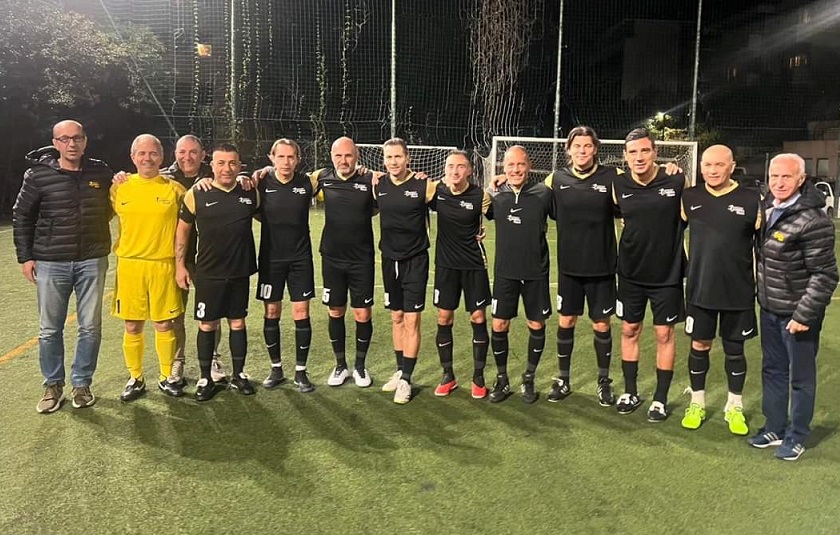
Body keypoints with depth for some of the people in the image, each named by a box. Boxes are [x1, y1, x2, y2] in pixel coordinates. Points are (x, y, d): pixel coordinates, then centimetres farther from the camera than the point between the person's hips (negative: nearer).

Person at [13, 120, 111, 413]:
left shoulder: (101, 172, 1)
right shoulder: (38, 175, -4)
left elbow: (110, 208, 20)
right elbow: (22, 216, 4)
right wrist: (25, 256, 1)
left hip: (92, 262, 1)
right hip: (51, 264, -1)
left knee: (90, 327, 7)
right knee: (50, 329, 7)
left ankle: (81, 383, 23)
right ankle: (53, 385, 24)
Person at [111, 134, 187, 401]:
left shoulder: (175, 189, -1)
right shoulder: (119, 188, 3)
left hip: (163, 265, -1)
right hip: (129, 265, 2)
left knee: (164, 324, 7)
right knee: (132, 326, 8)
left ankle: (167, 377, 24)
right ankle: (135, 378, 25)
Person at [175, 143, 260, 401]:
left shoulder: (251, 194, 0)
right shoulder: (196, 195, -6)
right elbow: (182, 230, 2)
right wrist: (180, 265, 1)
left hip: (240, 273, 2)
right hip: (208, 274, -2)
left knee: (238, 323, 11)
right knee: (207, 325, 6)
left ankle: (238, 374, 25)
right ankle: (205, 379, 19)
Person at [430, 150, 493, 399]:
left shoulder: (479, 196, -11)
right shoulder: (437, 192, -4)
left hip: (474, 265, -2)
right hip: (446, 264, 2)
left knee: (478, 318, 3)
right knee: (444, 319, 5)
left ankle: (478, 377, 17)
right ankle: (448, 376, 20)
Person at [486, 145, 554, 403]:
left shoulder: (543, 193, -8)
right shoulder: (495, 196, -2)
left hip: (536, 272, -1)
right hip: (505, 272, 1)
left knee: (536, 326, 8)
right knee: (499, 326, 3)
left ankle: (529, 379, 28)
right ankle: (502, 379, 22)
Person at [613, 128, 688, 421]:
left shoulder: (677, 181, -11)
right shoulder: (618, 185, -4)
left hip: (667, 273, -2)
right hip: (630, 273, 3)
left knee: (664, 334, 7)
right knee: (629, 331, 12)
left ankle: (661, 398, 21)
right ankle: (630, 392, 28)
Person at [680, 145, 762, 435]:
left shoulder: (752, 200, -7)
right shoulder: (689, 198, -1)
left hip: (738, 292, -1)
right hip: (699, 290, 1)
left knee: (734, 350, 12)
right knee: (699, 346, 11)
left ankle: (734, 407, 29)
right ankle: (697, 403, 28)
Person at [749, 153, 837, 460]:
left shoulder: (812, 221, -21)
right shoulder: (769, 209, 4)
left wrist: (804, 315, -20)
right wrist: (763, 297, 13)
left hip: (798, 313, -7)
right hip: (769, 310, 7)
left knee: (800, 376, 9)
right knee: (772, 370, 18)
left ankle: (796, 436, 24)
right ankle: (774, 427, 33)